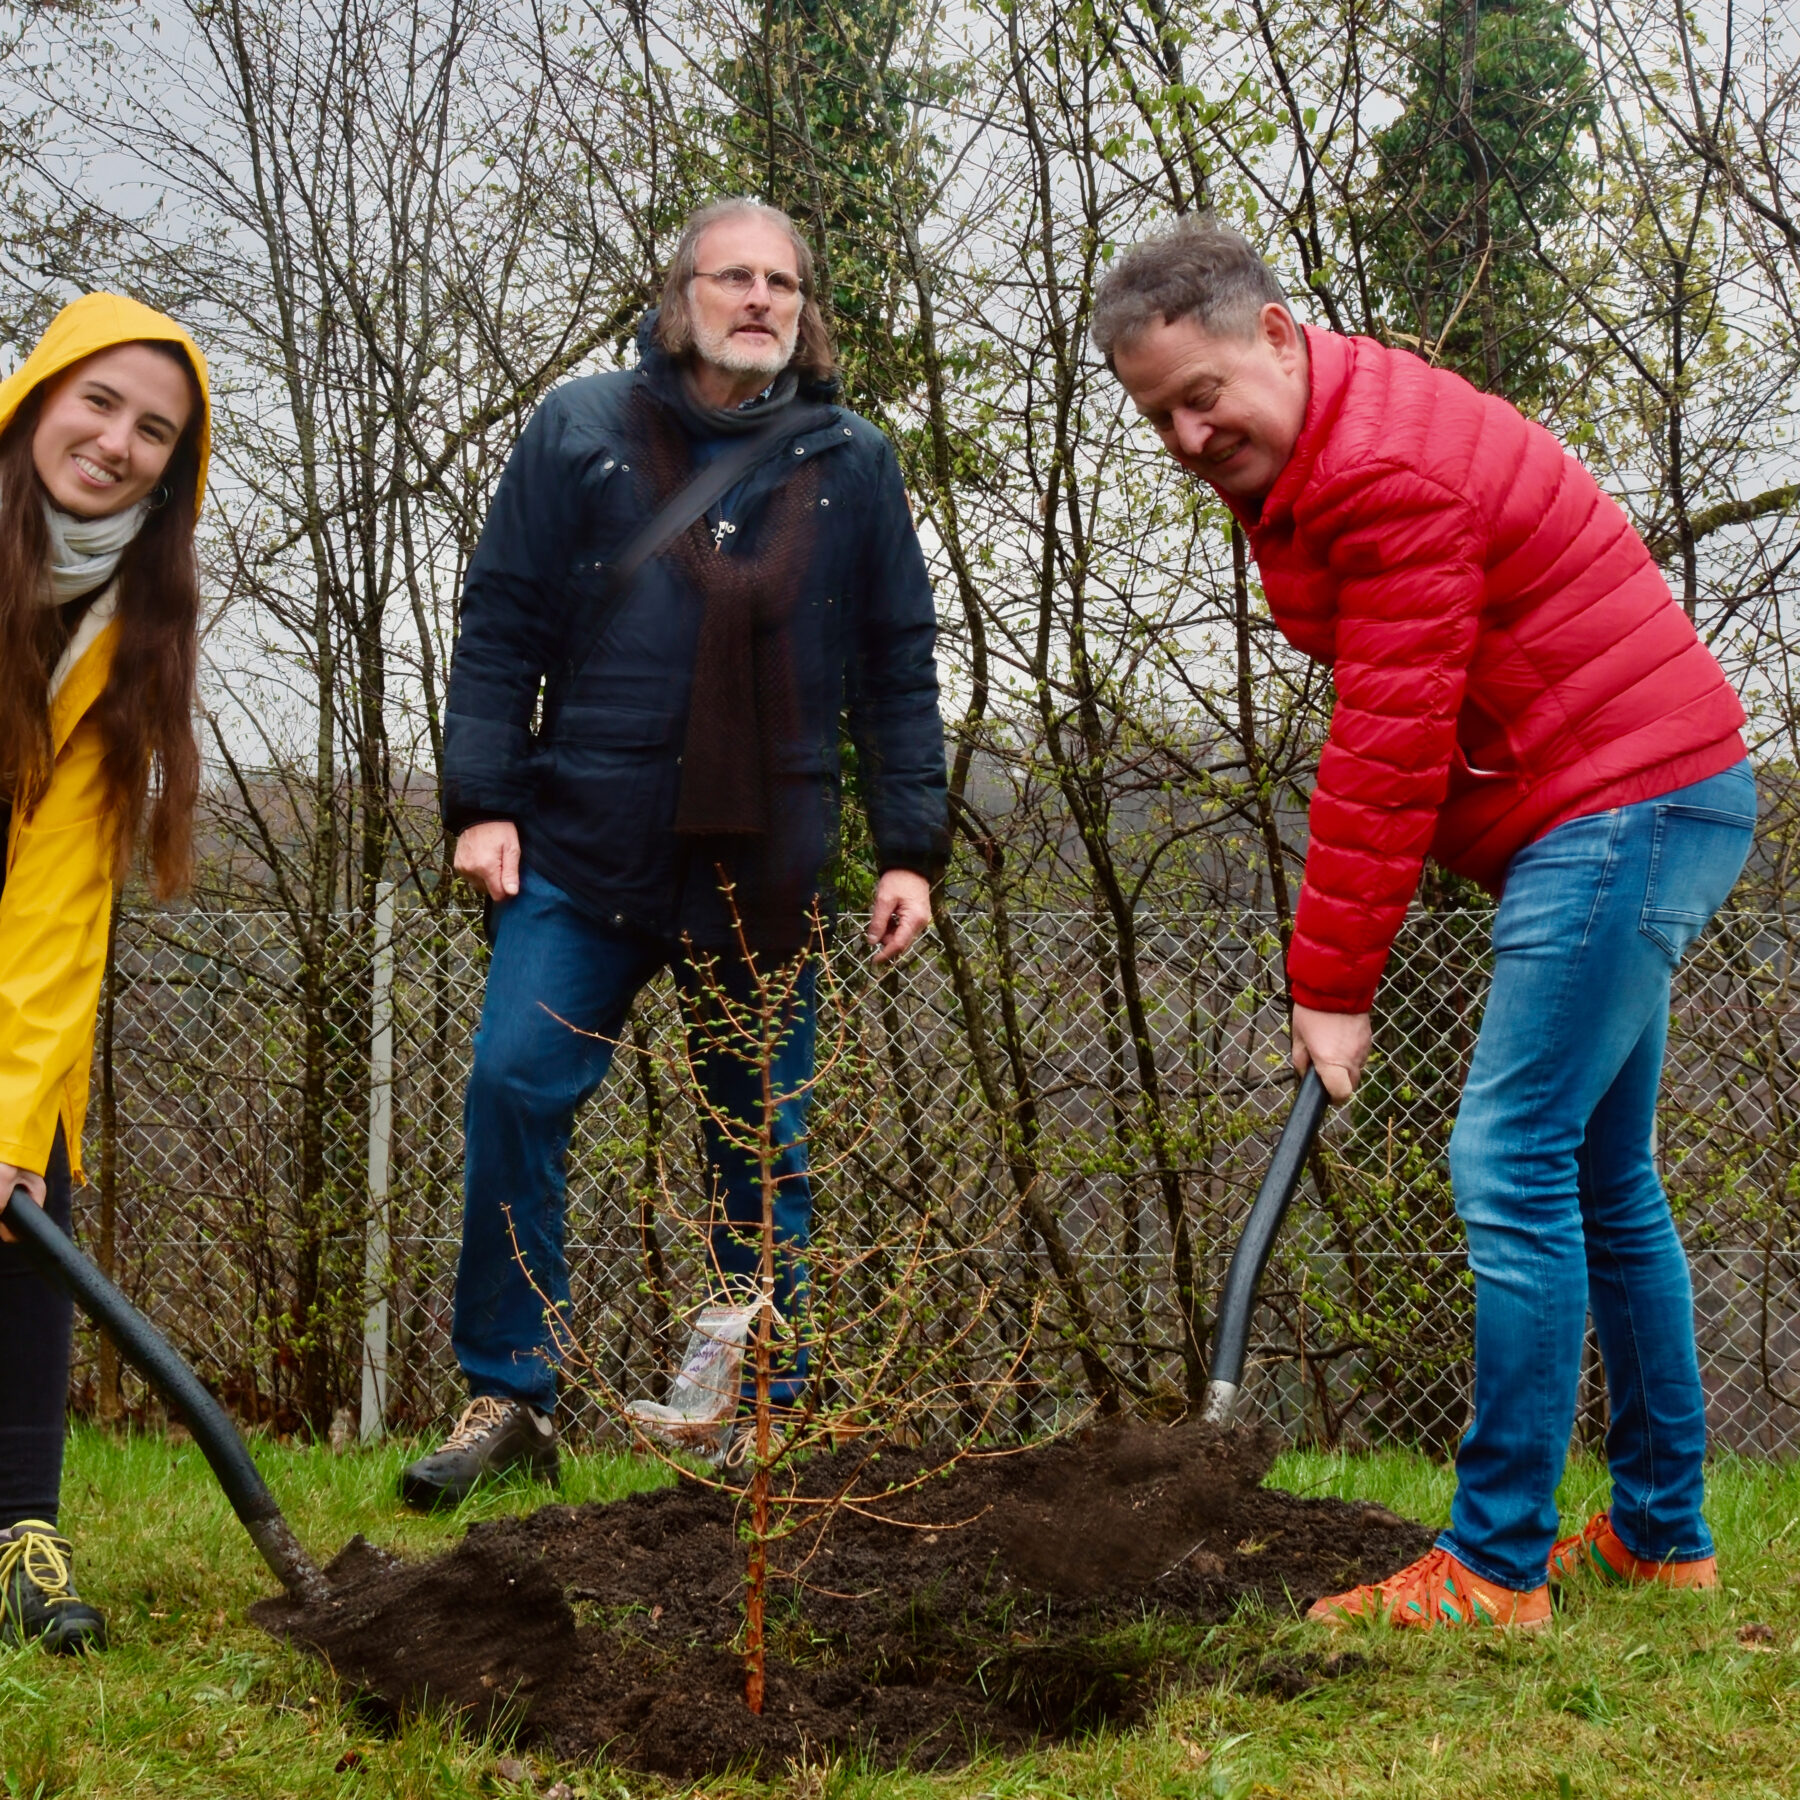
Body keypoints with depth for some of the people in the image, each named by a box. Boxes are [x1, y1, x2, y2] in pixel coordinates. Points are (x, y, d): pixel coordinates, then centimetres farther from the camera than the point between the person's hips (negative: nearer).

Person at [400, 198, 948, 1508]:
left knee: (766, 1150, 6)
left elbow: (899, 667, 10)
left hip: (768, 868, 1)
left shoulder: (853, 463, 9)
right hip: (585, 851, -1)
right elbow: (502, 623, 4)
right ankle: (510, 1397, 5)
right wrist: (483, 799, -5)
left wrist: (912, 847, 3)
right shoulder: (583, 431, 5)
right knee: (516, 1091, -9)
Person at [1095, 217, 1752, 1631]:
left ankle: (1497, 1570, -8)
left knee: (1513, 1166, -13)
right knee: (1602, 1178, 15)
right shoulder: (1303, 461, 13)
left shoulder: (1388, 468, -20)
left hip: (1628, 804, -11)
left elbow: (1390, 752, -21)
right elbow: (1384, 731, 15)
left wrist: (1332, 984, -17)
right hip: (1631, 813, 11)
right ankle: (1663, 1534, 25)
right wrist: (1340, 960, 6)